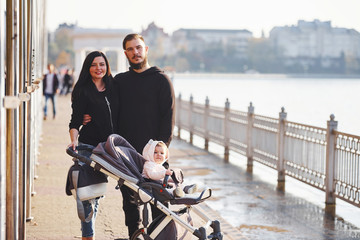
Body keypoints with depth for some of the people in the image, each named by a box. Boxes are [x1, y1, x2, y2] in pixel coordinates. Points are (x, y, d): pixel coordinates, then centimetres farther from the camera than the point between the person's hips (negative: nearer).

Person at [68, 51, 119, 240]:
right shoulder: (82, 91, -2)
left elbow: (117, 117, 17)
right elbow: (75, 121, -6)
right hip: (88, 146, -5)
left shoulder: (112, 88, 11)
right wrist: (74, 139, -22)